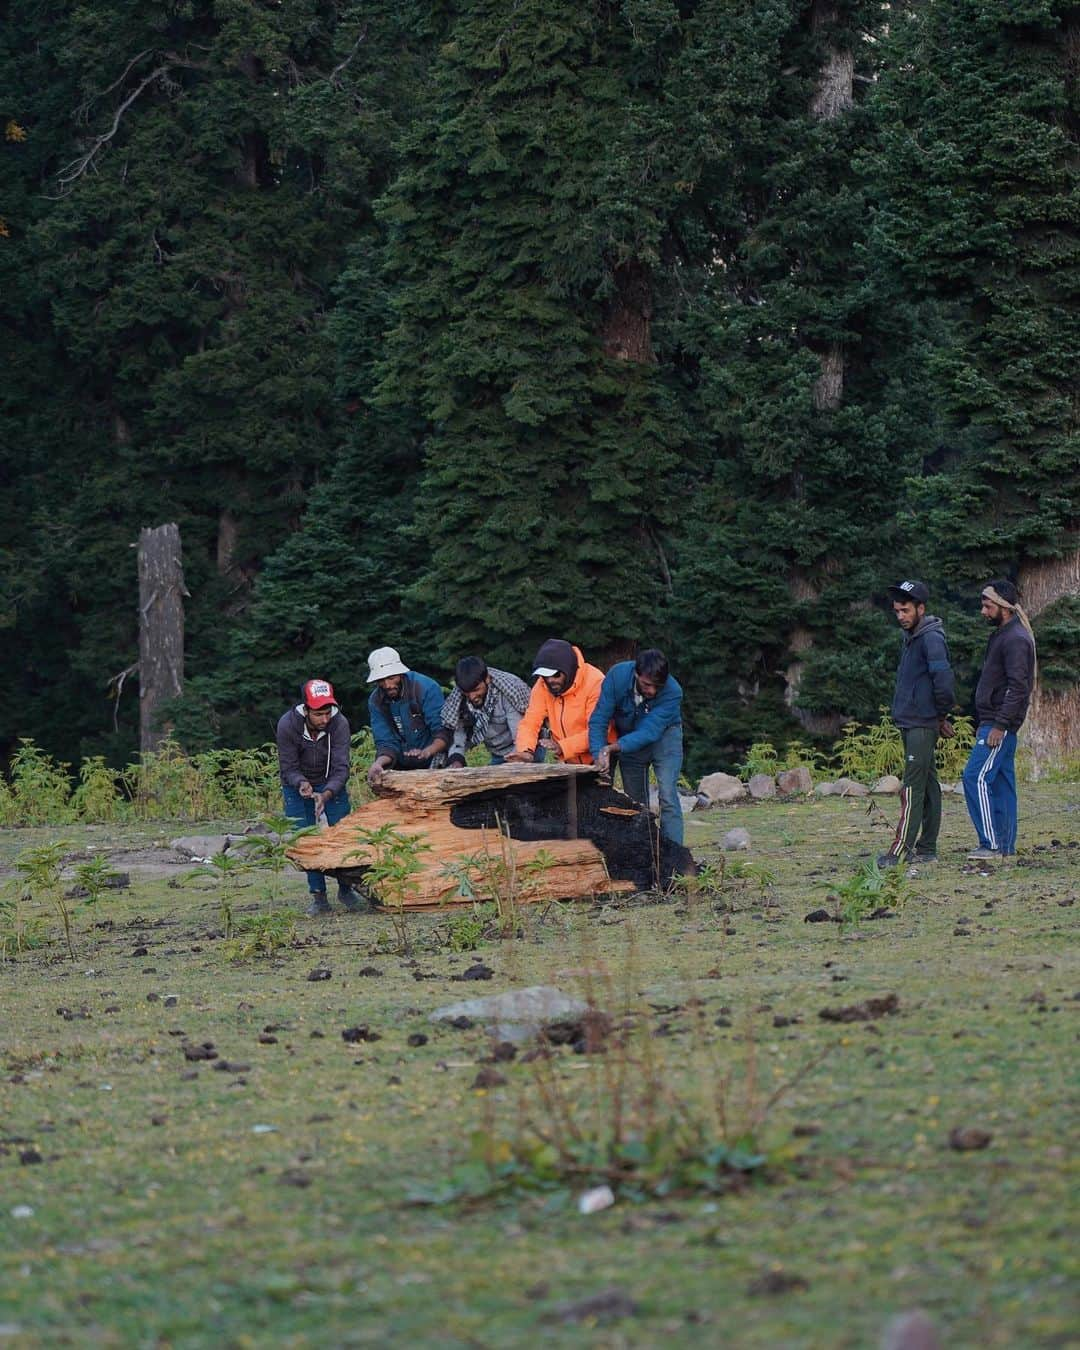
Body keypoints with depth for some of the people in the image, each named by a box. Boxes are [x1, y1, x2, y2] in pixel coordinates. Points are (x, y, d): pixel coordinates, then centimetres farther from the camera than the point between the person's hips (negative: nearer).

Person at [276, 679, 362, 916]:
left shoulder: (339, 724, -26)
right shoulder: (287, 725, -26)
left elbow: (341, 768, -27)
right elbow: (288, 767, -18)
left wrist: (326, 794, -43)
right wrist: (302, 783, -39)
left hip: (331, 785, 0)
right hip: (297, 786, 0)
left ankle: (346, 889, 12)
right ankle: (318, 897, 0)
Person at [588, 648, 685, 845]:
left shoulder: (672, 692, -33)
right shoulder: (618, 676, -28)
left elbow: (649, 732, -35)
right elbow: (599, 720, -26)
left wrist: (610, 749, -45)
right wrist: (600, 755, -40)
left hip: (664, 735, -3)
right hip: (628, 738, 3)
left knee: (667, 795, -18)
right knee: (635, 800, 7)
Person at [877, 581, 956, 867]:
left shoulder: (931, 639, -14)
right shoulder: (911, 638, 16)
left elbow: (943, 680, -22)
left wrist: (942, 715, -9)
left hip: (922, 725, -10)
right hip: (910, 724, 10)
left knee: (913, 788, -11)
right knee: (928, 785, 11)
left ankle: (901, 850, -14)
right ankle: (926, 849, 14)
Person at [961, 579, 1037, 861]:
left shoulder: (1016, 639, -15)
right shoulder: (1001, 635, 18)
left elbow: (1018, 687, -21)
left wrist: (999, 726, -23)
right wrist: (984, 724, 22)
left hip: (1000, 724, -10)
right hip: (994, 722, 10)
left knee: (977, 777, -15)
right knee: (1001, 782, 10)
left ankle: (992, 843, -15)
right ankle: (1006, 846, 12)